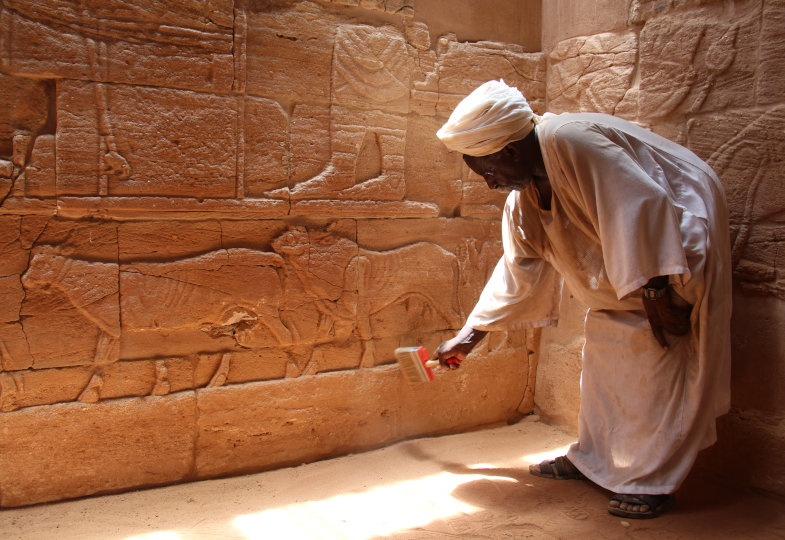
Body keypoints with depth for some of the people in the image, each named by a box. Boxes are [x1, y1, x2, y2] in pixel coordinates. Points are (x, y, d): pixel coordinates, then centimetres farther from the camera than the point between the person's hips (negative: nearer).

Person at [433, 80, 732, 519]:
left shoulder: (572, 141, -29)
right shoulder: (523, 199, 0)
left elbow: (641, 207, -33)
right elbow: (519, 270, 9)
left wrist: (655, 293, -31)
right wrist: (468, 338, 12)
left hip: (679, 231, -9)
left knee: (658, 355, -10)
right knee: (606, 350, 11)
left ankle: (654, 478, 2)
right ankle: (597, 458, 23)